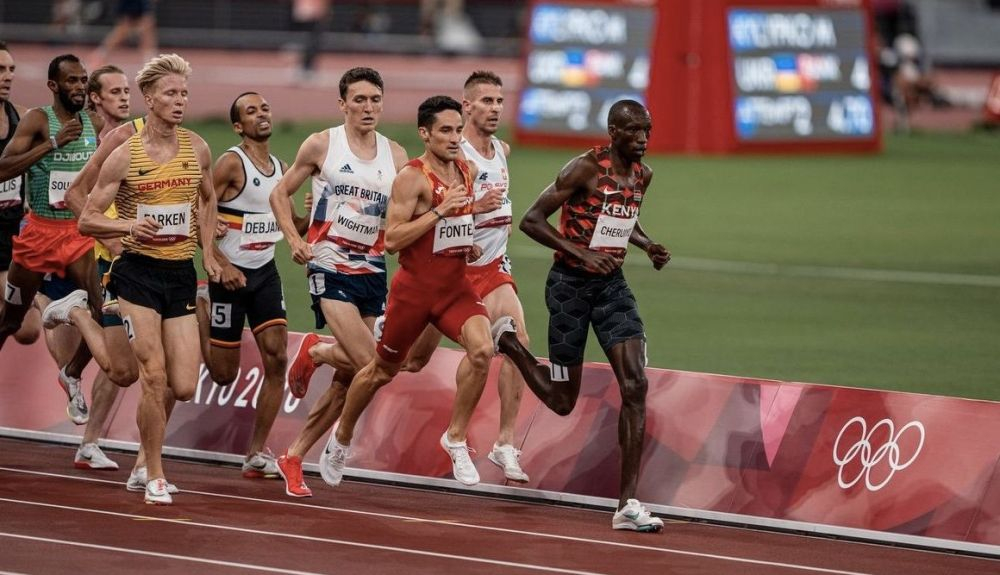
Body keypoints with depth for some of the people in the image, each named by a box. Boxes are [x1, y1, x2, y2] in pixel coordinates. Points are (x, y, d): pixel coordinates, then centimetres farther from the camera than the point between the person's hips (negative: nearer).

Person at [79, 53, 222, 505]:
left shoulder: (197, 149, 5)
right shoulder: (124, 156, -7)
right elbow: (87, 220, -3)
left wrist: (208, 252, 14)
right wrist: (128, 226, -21)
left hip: (181, 274, 4)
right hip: (138, 270, -4)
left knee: (184, 388, -3)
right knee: (154, 377, -13)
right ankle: (154, 476, 0)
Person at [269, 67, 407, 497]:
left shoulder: (395, 156, 8)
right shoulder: (321, 146, -1)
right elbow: (280, 193, 8)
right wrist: (294, 239, -7)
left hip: (373, 271, 4)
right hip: (330, 266, -4)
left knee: (348, 378, 3)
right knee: (367, 364, -20)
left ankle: (294, 457, 15)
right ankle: (313, 353, 11)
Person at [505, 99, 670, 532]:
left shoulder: (642, 175, 5)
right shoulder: (585, 168, -16)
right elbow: (531, 220, -16)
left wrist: (648, 246, 5)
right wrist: (581, 253, -26)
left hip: (612, 285, 5)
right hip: (570, 284, -5)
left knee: (635, 386, -12)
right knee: (563, 401, 5)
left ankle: (628, 504, -13)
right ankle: (507, 343, 36)